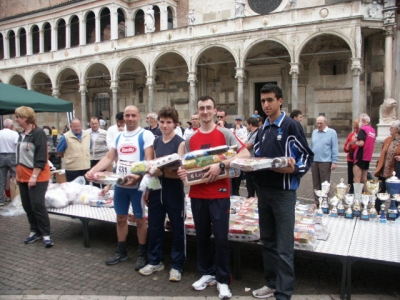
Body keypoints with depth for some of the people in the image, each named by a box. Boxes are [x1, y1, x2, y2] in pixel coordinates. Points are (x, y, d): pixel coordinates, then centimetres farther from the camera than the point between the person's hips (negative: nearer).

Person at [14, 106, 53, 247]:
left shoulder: (38, 133, -15)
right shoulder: (22, 134, 11)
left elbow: (40, 157, -19)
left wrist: (34, 176, -21)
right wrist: (18, 173, 18)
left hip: (37, 176, -8)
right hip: (23, 176, 8)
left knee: (37, 205, -7)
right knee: (27, 205, 12)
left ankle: (46, 234, 4)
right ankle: (35, 231, 24)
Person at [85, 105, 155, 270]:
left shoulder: (146, 135, -8)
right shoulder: (118, 136, 11)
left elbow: (149, 160, -16)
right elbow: (108, 158, 11)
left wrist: (138, 175, -32)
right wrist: (92, 170, -4)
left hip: (137, 184, -6)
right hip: (120, 184, 6)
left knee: (140, 219, 5)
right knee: (121, 218, 15)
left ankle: (142, 255, 19)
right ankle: (121, 252, 30)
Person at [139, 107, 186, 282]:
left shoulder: (180, 143, -8)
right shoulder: (156, 141, 9)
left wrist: (162, 173, -31)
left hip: (174, 191, -5)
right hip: (156, 189, 6)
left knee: (177, 228, 6)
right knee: (154, 227, 14)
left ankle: (176, 265, 20)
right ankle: (155, 261, 31)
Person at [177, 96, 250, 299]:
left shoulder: (225, 133, -3)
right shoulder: (190, 139, 8)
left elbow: (245, 154, -13)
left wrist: (221, 165, -23)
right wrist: (182, 172, -11)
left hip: (219, 194, -4)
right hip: (197, 194, 4)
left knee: (221, 237, -1)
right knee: (201, 236, 13)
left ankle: (223, 279, 15)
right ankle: (207, 273, 30)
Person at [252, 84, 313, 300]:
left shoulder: (291, 126, -8)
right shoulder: (262, 130, 14)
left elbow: (307, 155, -7)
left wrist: (295, 169, -24)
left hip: (284, 192, -7)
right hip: (263, 190, 7)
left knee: (284, 247, -1)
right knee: (267, 241, 17)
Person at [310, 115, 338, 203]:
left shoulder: (332, 132, -3)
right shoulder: (314, 132, 12)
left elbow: (335, 148, -6)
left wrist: (334, 161, -10)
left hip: (325, 162, -5)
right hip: (314, 161, 5)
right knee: (315, 183, 9)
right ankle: (317, 201, 18)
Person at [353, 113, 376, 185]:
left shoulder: (363, 129, -12)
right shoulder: (372, 130, 11)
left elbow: (361, 143, -22)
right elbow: (372, 143, 18)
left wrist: (355, 141, -3)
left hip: (360, 157, -8)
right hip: (368, 157, 8)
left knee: (357, 180, -4)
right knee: (364, 179, 14)